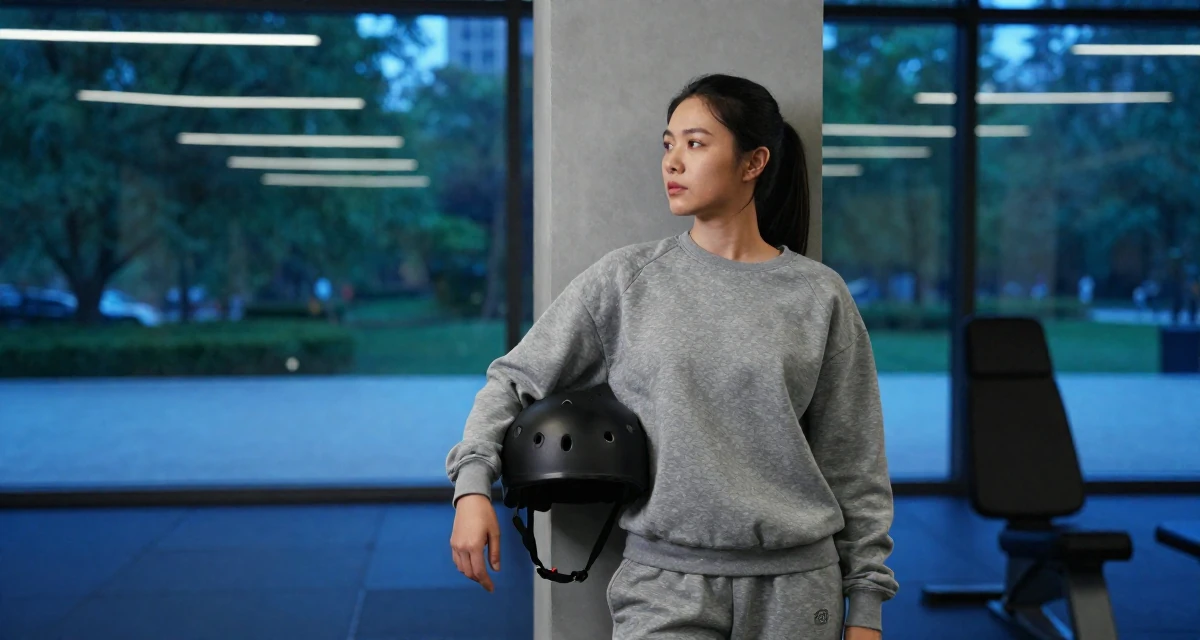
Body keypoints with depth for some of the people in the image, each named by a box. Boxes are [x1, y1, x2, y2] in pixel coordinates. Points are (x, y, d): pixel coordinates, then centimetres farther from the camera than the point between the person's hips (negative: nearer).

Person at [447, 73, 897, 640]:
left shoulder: (819, 295, 1)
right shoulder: (624, 279, 1)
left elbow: (854, 464, 4)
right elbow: (515, 378, 7)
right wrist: (472, 485, -9)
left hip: (795, 589, 1)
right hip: (665, 585, 0)